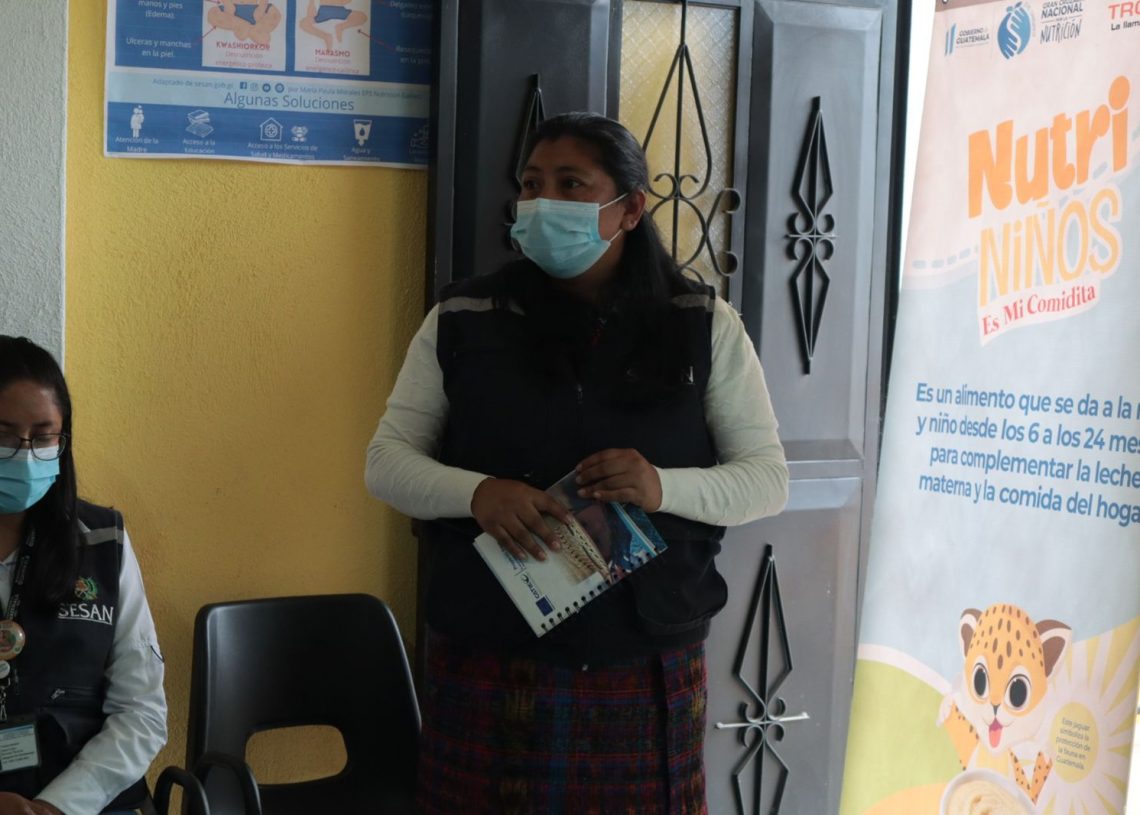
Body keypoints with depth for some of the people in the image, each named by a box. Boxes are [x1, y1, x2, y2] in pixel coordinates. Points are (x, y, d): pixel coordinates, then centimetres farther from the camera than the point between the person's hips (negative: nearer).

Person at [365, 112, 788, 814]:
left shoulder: (707, 326, 3)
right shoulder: (461, 322, 4)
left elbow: (768, 478, 2)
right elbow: (387, 460, 3)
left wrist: (663, 487, -19)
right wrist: (477, 493, -18)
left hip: (650, 671, 0)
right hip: (489, 666, 0)